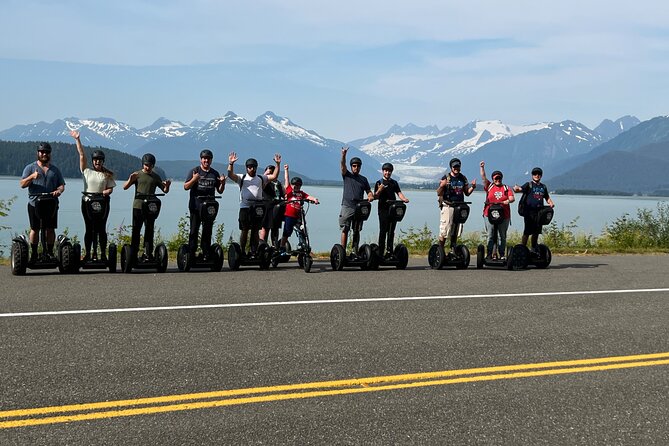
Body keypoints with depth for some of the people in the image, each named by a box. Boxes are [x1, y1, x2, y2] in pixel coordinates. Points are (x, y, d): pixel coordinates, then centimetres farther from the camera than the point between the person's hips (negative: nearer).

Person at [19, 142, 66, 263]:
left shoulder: (55, 170, 16)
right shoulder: (30, 168, 7)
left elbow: (62, 185, 13)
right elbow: (22, 184, 0)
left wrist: (58, 191, -11)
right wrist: (31, 177, -19)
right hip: (35, 203, -2)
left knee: (50, 229, 2)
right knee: (34, 229, 0)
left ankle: (50, 252, 12)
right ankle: (33, 254, 7)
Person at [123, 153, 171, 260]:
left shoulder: (156, 177, 10)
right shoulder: (137, 175, 4)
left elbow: (165, 190, 14)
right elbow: (125, 187, -1)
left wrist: (167, 186, -9)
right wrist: (130, 180, -21)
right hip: (138, 206, -2)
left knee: (149, 231, 4)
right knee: (136, 231, -1)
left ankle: (148, 253, 8)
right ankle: (133, 253, 2)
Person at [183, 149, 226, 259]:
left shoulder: (215, 173, 13)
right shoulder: (194, 171, 3)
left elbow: (220, 191, 16)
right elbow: (185, 187, -4)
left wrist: (222, 183, -5)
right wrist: (193, 180, -22)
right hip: (196, 206, -3)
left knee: (207, 231, 5)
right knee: (194, 230, -3)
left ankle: (206, 254, 9)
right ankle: (191, 253, -1)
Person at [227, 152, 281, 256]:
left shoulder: (261, 179, 16)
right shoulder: (242, 178, 9)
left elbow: (274, 176, 9)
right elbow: (230, 175, -6)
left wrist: (278, 164, -2)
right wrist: (231, 163, -21)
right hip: (245, 207, -2)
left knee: (255, 231, 3)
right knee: (244, 230, 0)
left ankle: (253, 252, 7)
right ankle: (242, 252, 5)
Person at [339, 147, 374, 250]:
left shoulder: (363, 179, 16)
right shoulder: (347, 175, 7)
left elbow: (369, 191, 17)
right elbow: (342, 165, -9)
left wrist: (371, 196, -7)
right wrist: (343, 155, -27)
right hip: (347, 207, -3)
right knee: (345, 230, -5)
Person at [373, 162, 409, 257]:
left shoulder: (394, 183, 16)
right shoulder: (379, 183, 4)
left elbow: (399, 193, 6)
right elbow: (375, 196, -3)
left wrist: (403, 199, -15)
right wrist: (379, 190, -23)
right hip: (383, 209, -4)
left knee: (391, 231, 7)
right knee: (383, 231, -7)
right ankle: (381, 252, -5)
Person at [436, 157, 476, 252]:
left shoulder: (463, 178, 13)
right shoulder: (446, 178, -2)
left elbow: (467, 193, 18)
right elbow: (438, 193, -4)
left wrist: (472, 187, 0)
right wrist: (441, 186, -23)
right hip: (447, 206, -5)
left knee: (456, 230, 8)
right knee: (445, 228, -10)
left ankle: (453, 249, 16)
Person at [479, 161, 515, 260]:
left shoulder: (507, 188, 11)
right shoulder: (489, 186, 12)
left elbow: (512, 198, -1)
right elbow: (483, 177, 2)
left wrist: (506, 201, -22)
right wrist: (482, 167, -9)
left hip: (504, 215, 0)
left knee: (502, 236, 4)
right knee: (491, 235, 0)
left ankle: (502, 254, 8)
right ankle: (490, 254, 2)